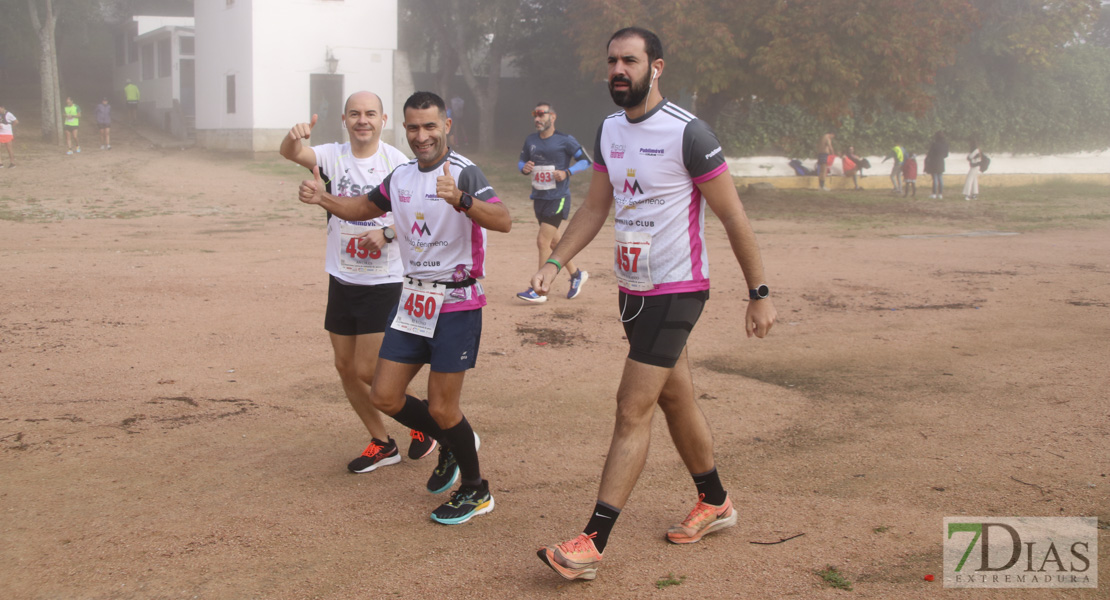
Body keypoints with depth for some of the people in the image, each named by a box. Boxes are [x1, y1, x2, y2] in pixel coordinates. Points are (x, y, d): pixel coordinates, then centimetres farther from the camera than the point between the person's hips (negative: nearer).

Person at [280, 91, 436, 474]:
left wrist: (388, 232, -24)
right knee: (345, 367, 9)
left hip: (384, 283, -5)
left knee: (367, 370, -6)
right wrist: (294, 137, -43)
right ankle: (382, 444, 26)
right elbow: (291, 153, -19)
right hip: (342, 280, 5)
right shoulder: (334, 156, 0)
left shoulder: (397, 162, -9)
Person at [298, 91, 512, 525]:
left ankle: (476, 492, 19)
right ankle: (451, 445, 32)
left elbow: (504, 221, -31)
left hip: (457, 304, -7)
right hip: (412, 301, 7)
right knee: (384, 398, 7)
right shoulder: (401, 177, 8)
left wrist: (459, 199, -48)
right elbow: (363, 208, 25)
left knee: (441, 408, -3)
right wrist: (322, 198, 6)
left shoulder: (464, 173, -15)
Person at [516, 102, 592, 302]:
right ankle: (576, 274, 36)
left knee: (543, 241, -12)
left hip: (558, 198, -7)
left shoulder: (565, 140, -8)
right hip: (538, 198, 7)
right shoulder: (530, 141, 8)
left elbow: (585, 161, -5)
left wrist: (567, 172, -19)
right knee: (554, 242, 15)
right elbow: (521, 161, 17)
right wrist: (524, 167, -7)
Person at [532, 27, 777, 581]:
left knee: (633, 410, -10)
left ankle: (591, 545, -8)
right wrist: (554, 262, 2)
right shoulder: (609, 130, 7)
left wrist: (759, 295, -10)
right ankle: (714, 503, 36)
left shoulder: (687, 133, -16)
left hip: (676, 290, -8)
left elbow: (733, 218, -12)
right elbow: (594, 208, 15)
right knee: (674, 398, 18)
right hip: (632, 288, 8)